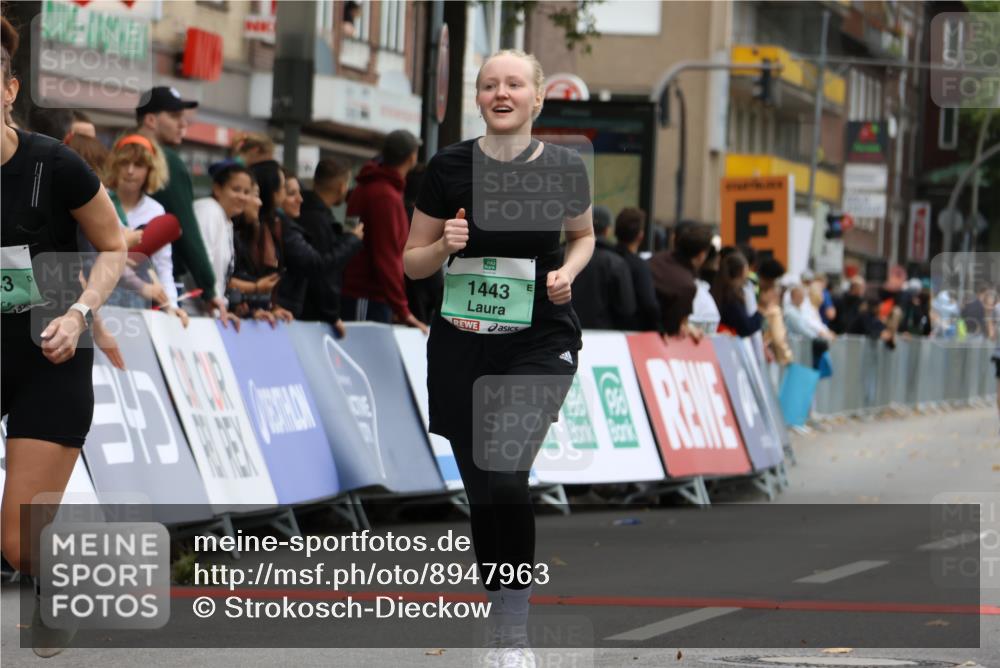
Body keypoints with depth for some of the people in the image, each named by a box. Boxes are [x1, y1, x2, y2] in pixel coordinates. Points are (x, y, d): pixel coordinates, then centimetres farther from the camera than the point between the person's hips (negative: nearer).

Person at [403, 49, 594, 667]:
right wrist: (445, 246, -16)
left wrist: (567, 272, -3)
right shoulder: (449, 167, -3)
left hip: (540, 343, -2)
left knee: (506, 477, -20)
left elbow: (584, 234, 17)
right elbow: (413, 262, 6)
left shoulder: (565, 168, -2)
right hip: (461, 347, 2)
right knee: (481, 488, 6)